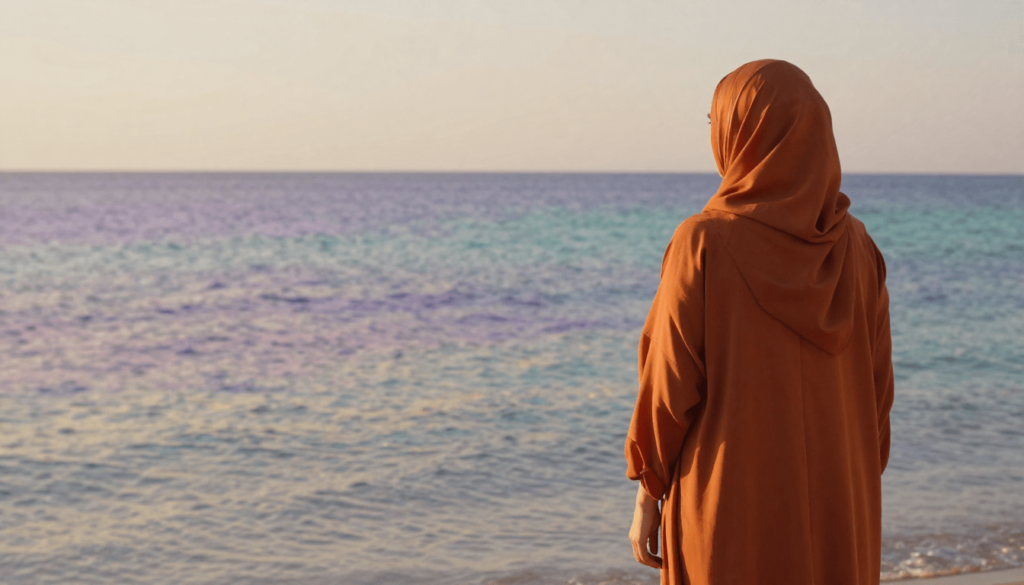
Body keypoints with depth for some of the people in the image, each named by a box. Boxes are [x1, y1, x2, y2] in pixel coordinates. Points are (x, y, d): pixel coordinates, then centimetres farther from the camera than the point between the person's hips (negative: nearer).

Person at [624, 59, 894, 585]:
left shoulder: (704, 243, -13)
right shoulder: (856, 248, 0)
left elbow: (669, 387, -12)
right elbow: (878, 390, 3)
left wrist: (648, 494, 0)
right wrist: (857, 502, 13)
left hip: (730, 508, -4)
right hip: (837, 513, 4)